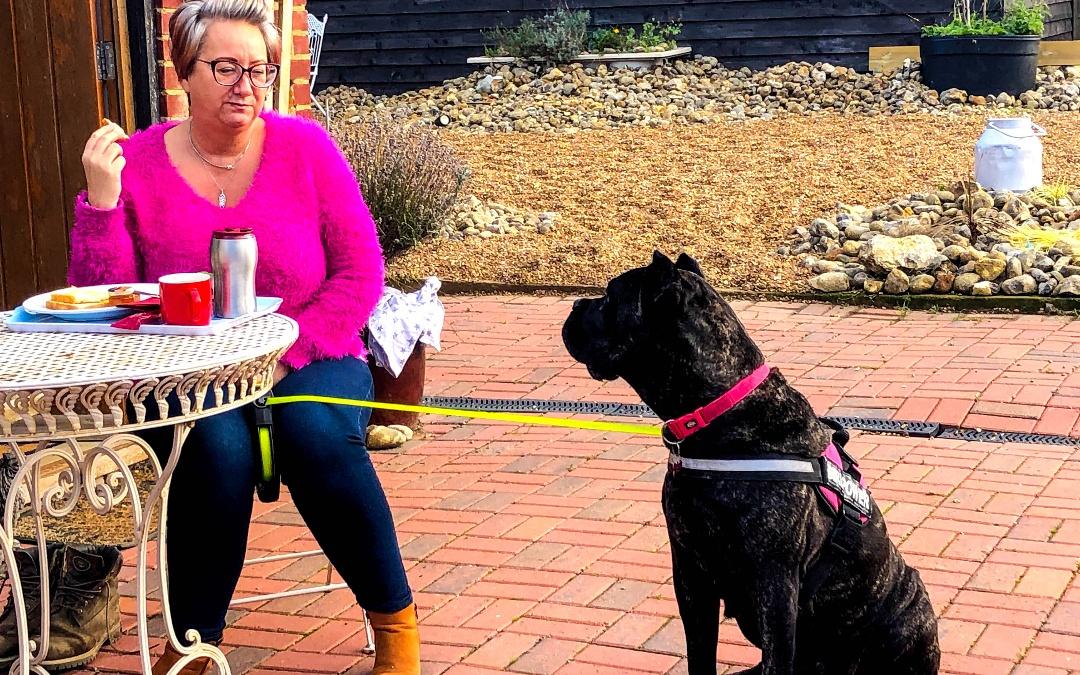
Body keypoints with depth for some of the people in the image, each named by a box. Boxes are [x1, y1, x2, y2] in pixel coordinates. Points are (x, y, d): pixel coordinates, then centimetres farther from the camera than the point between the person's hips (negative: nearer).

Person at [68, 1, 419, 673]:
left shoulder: (306, 147, 0)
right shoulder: (136, 163, -1)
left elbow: (361, 273, -2)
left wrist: (284, 354, -13)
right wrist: (101, 199, -18)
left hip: (309, 363, 0)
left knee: (317, 433, -31)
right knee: (220, 445, -32)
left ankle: (395, 618, -9)